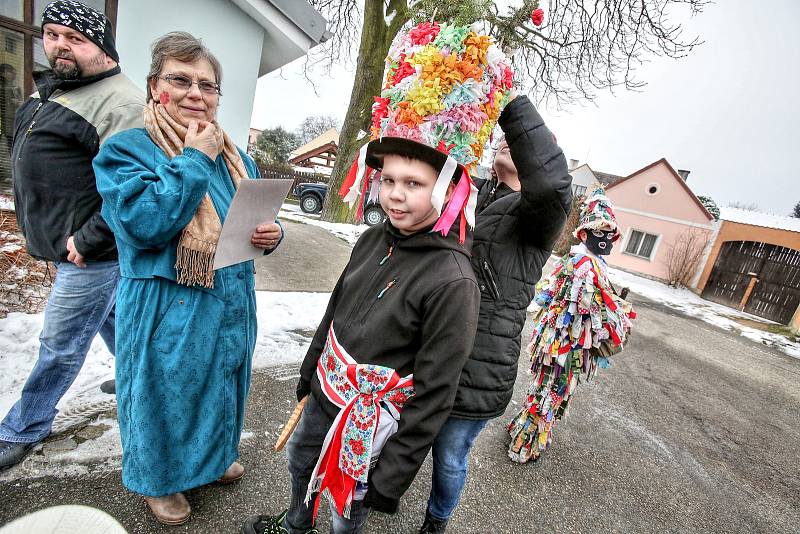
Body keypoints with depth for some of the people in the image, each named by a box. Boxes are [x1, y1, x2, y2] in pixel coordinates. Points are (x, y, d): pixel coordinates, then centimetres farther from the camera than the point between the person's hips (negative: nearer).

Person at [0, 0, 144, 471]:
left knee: (61, 345, 6)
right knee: (111, 319, 23)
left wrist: (86, 241, -22)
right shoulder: (52, 89, 13)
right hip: (71, 245, 10)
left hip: (92, 254, -10)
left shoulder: (120, 103, -19)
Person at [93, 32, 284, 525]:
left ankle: (214, 455, 51)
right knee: (166, 392, 14)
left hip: (231, 303, 6)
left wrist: (271, 235, -11)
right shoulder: (126, 149, -9)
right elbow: (143, 225, -25)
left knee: (222, 385, 23)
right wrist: (193, 160, -20)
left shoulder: (236, 158, 8)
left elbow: (258, 220, 13)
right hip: (168, 309, -5)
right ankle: (159, 477, 43)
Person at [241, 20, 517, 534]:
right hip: (324, 393, 8)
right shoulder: (374, 240, -7)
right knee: (301, 462, 31)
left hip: (374, 418, -7)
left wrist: (394, 473, -14)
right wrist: (310, 371, 16)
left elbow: (435, 393, -22)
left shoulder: (452, 281, -28)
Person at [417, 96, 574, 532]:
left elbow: (551, 183, -32)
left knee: (449, 458, 18)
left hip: (477, 369, -5)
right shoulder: (466, 193, 8)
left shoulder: (536, 216, -10)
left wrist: (511, 100, -30)